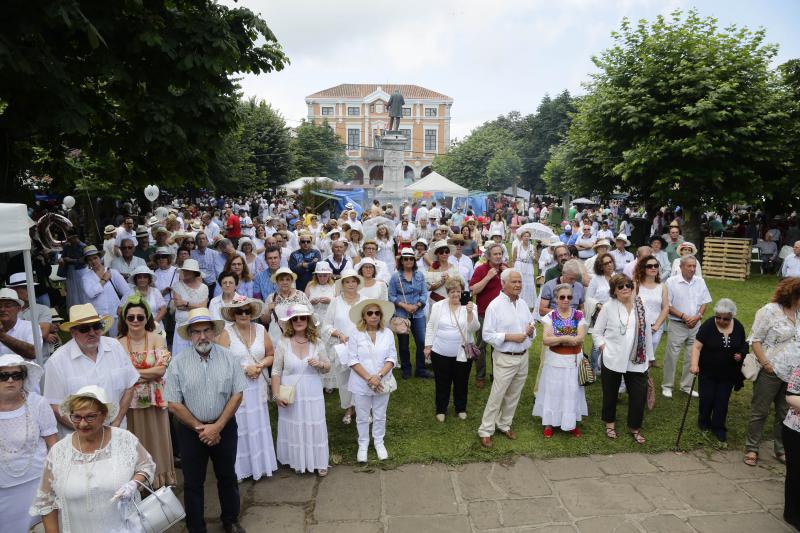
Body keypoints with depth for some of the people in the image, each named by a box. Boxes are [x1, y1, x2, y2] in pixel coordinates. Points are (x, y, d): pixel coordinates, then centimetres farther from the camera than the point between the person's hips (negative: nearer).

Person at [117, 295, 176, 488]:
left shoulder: (156, 338, -6)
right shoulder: (118, 343, -4)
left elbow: (161, 369, -13)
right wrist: (149, 374, -15)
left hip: (154, 400, 0)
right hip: (129, 402, 0)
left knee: (156, 439, 10)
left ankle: (159, 479, 26)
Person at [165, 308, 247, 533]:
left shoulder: (228, 357, -9)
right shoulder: (178, 362, -11)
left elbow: (237, 395, -6)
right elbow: (174, 404, -8)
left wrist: (217, 426, -12)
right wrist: (199, 428, -10)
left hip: (225, 428, 1)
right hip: (191, 430, -1)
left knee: (227, 477, 17)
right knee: (193, 483, 13)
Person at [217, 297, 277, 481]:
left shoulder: (261, 330, 3)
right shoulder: (226, 333, -8)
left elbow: (271, 355, 9)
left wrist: (261, 365, -11)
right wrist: (245, 369, -18)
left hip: (258, 386, 3)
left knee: (258, 425, 13)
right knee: (239, 427, 4)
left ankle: (260, 463, 29)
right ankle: (241, 467, 21)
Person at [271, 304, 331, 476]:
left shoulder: (317, 343, -1)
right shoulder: (283, 343, -6)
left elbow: (328, 367, 7)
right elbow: (276, 371, -4)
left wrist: (320, 364, -15)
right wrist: (276, 395, -9)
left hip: (313, 394, 1)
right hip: (290, 394, -1)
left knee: (315, 427, 8)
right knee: (294, 428, 10)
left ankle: (319, 462, 27)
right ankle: (298, 461, 31)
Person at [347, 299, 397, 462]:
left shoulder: (387, 333, -5)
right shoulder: (356, 334, -10)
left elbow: (392, 358, -7)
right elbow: (352, 360, -11)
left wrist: (379, 376, -19)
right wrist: (369, 378, -18)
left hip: (382, 383, 1)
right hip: (361, 383, -1)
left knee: (380, 416, 16)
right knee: (362, 417, 13)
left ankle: (379, 443, 37)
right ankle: (363, 445, 33)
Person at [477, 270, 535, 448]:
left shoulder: (523, 304, 7)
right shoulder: (495, 305, -13)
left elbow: (531, 326, 15)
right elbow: (487, 335, -16)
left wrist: (531, 331, -8)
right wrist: (510, 337, -22)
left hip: (523, 357, 6)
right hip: (505, 359, -6)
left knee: (513, 395, 16)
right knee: (496, 396, -1)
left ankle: (504, 425, 33)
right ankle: (485, 430, 12)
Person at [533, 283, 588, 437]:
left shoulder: (579, 315, -3)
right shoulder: (550, 316, -6)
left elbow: (580, 338, -15)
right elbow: (545, 340, -16)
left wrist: (556, 339, -19)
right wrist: (566, 338, -20)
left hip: (574, 360, 1)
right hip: (555, 360, -1)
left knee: (572, 391, 11)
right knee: (552, 391, 10)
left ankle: (571, 423, 29)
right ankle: (549, 423, 24)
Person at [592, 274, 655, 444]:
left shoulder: (640, 305, 2)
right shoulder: (608, 307, -6)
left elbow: (647, 331, 7)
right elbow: (596, 332, 0)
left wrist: (649, 356, 9)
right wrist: (604, 347, -12)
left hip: (637, 361, 2)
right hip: (612, 360, -2)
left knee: (639, 395, 4)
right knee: (611, 393, 13)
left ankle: (635, 427, 25)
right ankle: (610, 423, 34)